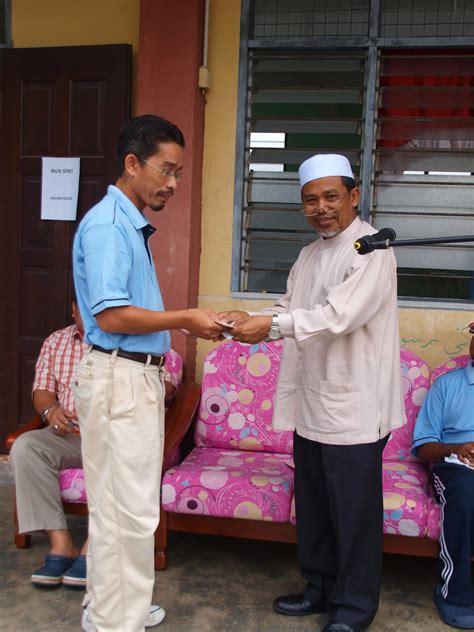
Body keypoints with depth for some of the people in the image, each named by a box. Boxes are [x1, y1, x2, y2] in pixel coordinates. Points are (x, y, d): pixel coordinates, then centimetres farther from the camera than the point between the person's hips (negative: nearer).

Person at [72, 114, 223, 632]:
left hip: (137, 375, 10)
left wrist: (184, 323, 11)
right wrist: (184, 319, -14)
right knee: (129, 509, -1)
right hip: (119, 378, -10)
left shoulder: (131, 225, 16)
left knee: (118, 505, 17)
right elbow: (110, 316, -21)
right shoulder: (106, 225, -15)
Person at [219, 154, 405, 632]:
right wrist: (250, 321, -5)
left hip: (353, 408, -8)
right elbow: (289, 309, 14)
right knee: (312, 506, 18)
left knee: (354, 512, 5)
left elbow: (339, 316, -24)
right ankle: (321, 587, 36)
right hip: (310, 404, 8)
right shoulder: (309, 256, 15)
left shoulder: (372, 250, -12)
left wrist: (271, 325, -27)